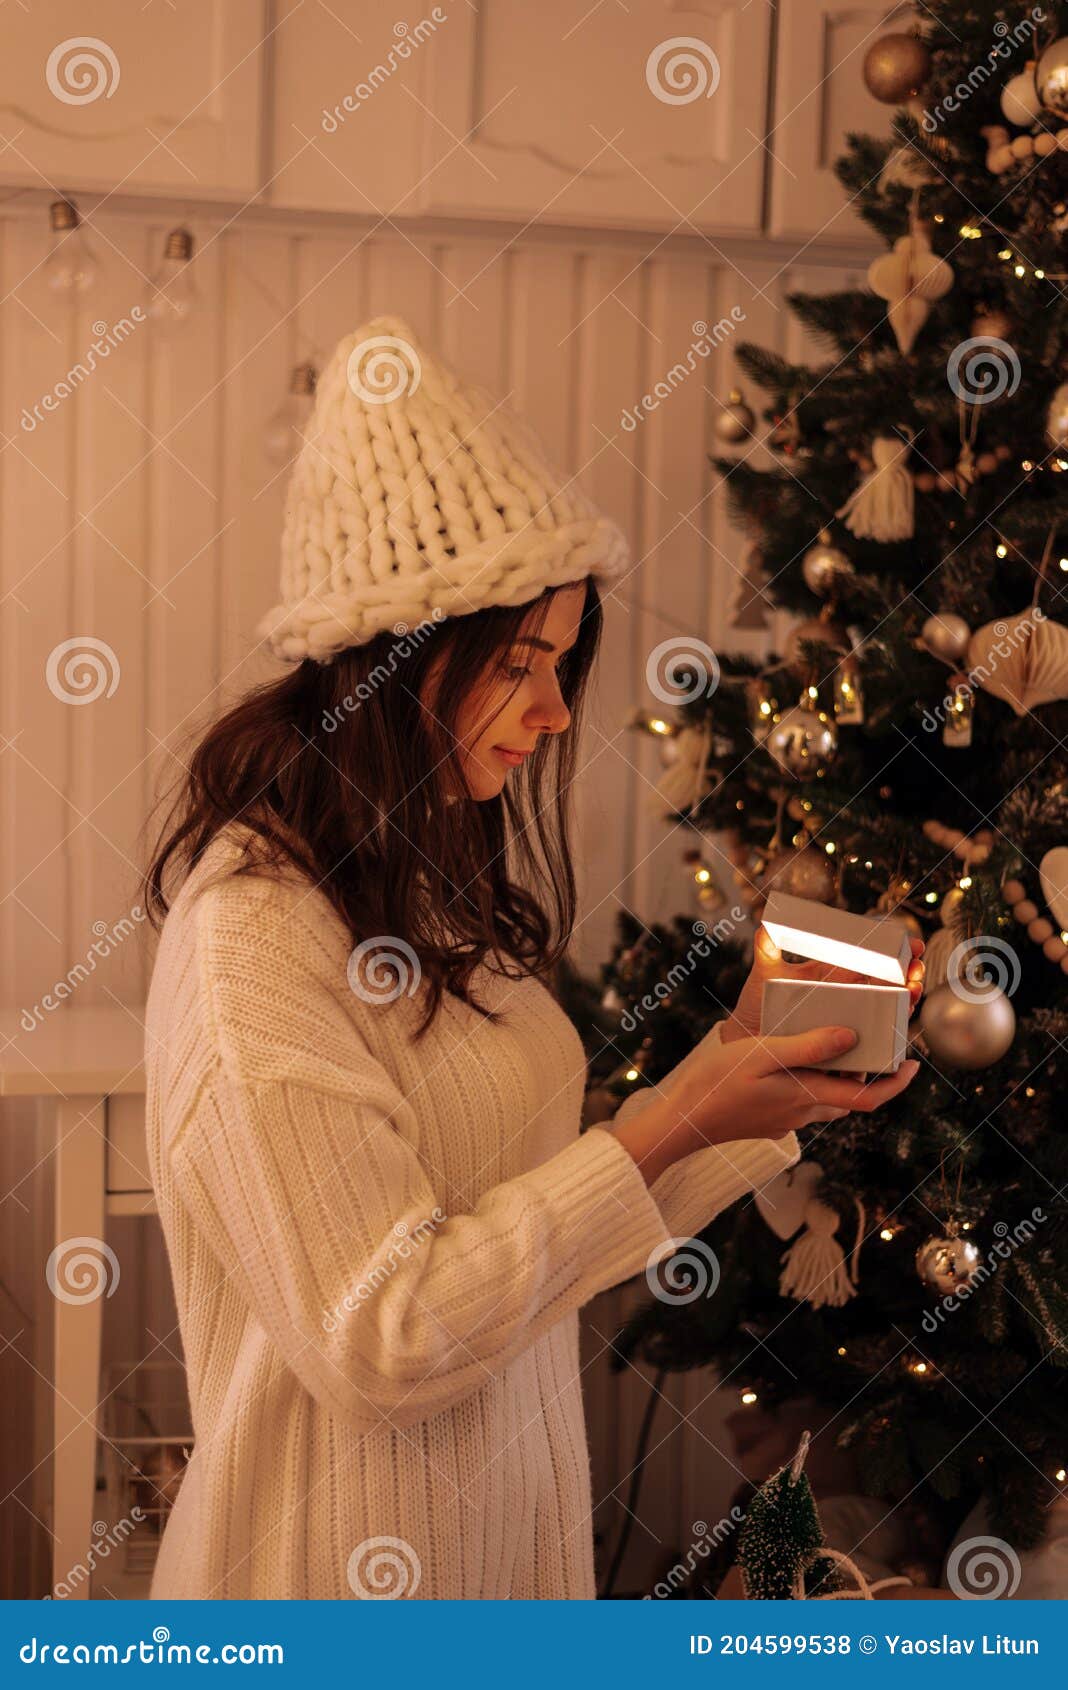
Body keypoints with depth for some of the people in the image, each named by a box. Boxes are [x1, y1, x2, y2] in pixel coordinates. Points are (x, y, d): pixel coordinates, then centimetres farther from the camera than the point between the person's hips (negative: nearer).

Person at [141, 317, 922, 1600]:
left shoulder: (441, 878, 4)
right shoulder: (252, 940, -23)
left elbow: (531, 1195, 5)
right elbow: (381, 1339, -24)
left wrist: (755, 1098, -4)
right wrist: (669, 1125, -22)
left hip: (513, 1501, 8)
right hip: (347, 1561, -8)